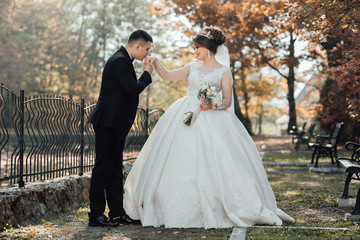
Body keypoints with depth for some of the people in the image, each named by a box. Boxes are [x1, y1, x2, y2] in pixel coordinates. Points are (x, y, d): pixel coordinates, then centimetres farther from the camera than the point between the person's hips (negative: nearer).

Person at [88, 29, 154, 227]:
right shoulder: (119, 61, -16)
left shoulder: (123, 60, 17)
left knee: (115, 168, 12)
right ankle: (96, 215, 0)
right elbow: (133, 89, -22)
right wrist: (147, 74, -7)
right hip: (108, 122, -11)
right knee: (103, 168, -6)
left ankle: (117, 212, 19)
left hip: (116, 124, 11)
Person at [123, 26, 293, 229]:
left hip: (210, 120, -4)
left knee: (210, 164, -11)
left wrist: (212, 105, -19)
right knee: (180, 164, -1)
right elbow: (167, 76, 21)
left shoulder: (223, 71, 3)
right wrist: (156, 63, 6)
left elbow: (227, 101, -2)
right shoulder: (192, 68, 16)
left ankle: (212, 210, -3)